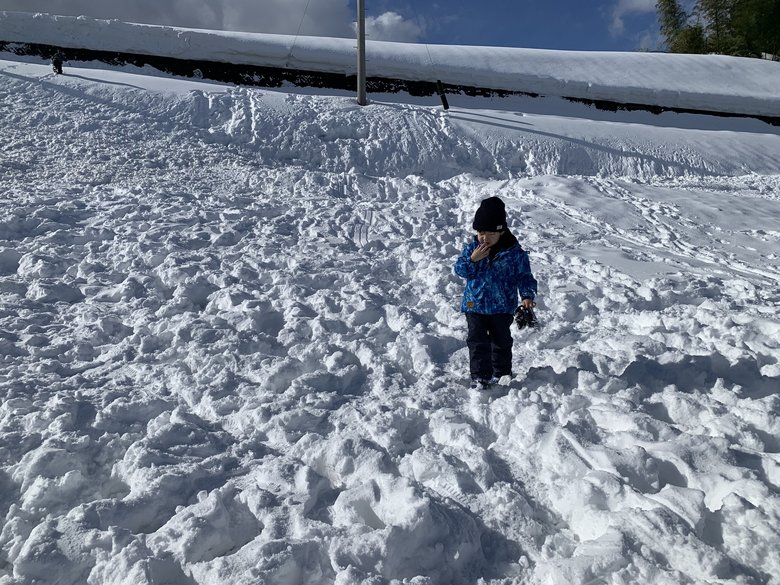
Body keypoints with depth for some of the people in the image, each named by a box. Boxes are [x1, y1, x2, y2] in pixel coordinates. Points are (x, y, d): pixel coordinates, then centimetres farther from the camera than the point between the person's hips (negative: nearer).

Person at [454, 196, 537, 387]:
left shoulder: (515, 252, -11)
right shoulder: (472, 248, -6)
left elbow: (524, 275, -5)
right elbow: (459, 270, -7)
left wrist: (527, 296, -18)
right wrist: (472, 259, -24)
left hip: (502, 306, 0)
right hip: (474, 305, 1)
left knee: (501, 341, 16)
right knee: (477, 341, -2)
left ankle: (502, 373, 33)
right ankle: (480, 375, 7)